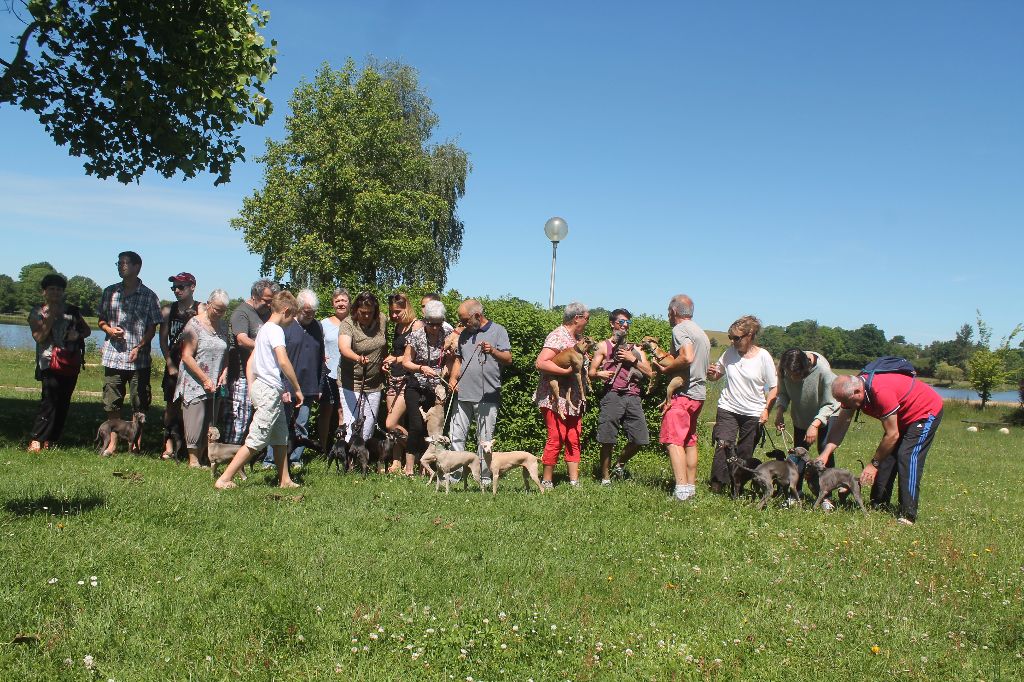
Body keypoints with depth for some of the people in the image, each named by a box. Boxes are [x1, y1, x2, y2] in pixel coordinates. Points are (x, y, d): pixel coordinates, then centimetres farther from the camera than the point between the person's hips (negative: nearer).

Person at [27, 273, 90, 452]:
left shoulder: (72, 310, 15)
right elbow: (39, 337, -7)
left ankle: (50, 439, 10)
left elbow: (87, 330, 22)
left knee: (63, 403, 2)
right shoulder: (37, 312, 5)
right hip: (51, 363, -4)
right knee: (49, 401, -15)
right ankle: (35, 440, -12)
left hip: (71, 364, 4)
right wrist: (51, 316, -11)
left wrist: (78, 334, 0)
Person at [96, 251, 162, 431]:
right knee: (112, 404, 7)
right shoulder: (110, 292, 9)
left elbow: (152, 328, 0)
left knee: (139, 405, 1)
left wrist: (139, 347, -14)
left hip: (139, 359, -2)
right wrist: (109, 330, -7)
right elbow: (101, 320, 15)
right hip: (113, 357, 3)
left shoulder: (149, 296, 1)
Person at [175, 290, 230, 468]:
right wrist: (205, 379, -15)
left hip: (214, 385, 6)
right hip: (194, 383, -6)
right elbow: (187, 356, -13)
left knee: (209, 424, 5)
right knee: (195, 421, -4)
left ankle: (199, 458, 13)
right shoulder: (195, 325, -9)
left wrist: (224, 373, 1)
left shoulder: (223, 326, 10)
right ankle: (193, 461, 4)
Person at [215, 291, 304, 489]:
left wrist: (251, 388, 17)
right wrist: (298, 389, -17)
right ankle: (224, 480, -4)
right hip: (270, 391, -10)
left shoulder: (264, 329, 15)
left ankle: (285, 480, 22)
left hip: (260, 388, 10)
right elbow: (283, 362, -24)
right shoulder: (275, 330, -13)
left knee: (281, 438, 15)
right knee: (255, 441, -7)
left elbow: (250, 362, 18)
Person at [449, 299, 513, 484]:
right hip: (463, 393, 5)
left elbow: (508, 359, -3)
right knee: (456, 437, 3)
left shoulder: (498, 331, 1)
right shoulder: (465, 334, 17)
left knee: (485, 440, 2)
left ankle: (484, 477, 9)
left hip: (487, 396, -5)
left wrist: (493, 351, -21)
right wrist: (453, 378, 4)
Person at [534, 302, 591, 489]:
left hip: (573, 400, 9)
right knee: (556, 438, -6)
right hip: (555, 398, -9)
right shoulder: (558, 336, -13)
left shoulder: (576, 337, 16)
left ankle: (574, 481, 11)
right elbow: (540, 363, -24)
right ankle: (546, 482, 4)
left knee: (573, 439, 7)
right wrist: (568, 371, -23)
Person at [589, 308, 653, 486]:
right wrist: (600, 373, -14)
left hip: (633, 397, 4)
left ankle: (620, 463, 24)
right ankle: (605, 477, 8)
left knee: (640, 439, -2)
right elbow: (591, 372, 8)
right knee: (608, 440, -7)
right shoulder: (604, 346, 14)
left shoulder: (636, 349, 23)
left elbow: (650, 373, 13)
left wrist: (633, 359, 1)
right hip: (613, 396, -3)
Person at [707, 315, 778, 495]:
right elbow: (716, 376, 14)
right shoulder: (730, 353, 1)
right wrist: (712, 374, -9)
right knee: (723, 446, -13)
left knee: (745, 453, 5)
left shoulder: (763, 356, -6)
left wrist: (766, 410, -12)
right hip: (728, 408, 1)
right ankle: (717, 485, -6)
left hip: (753, 413, -1)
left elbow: (774, 387, -2)